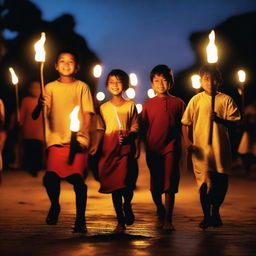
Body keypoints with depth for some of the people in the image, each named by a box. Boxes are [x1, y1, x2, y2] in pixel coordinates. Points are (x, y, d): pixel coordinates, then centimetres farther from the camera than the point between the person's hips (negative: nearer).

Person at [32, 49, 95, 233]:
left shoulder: (82, 87, 8)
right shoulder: (50, 88, 11)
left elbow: (88, 115, 3)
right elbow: (36, 116, 4)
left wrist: (80, 136, -13)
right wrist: (40, 106, -20)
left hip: (78, 140, -1)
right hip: (56, 140, 1)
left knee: (78, 179, -10)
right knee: (50, 178, -13)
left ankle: (80, 219, 5)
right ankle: (54, 206, 17)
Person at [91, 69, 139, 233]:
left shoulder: (130, 105, 7)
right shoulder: (104, 107, 12)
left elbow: (135, 128, 5)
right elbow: (101, 130, 13)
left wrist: (128, 136, -14)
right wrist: (96, 146, 0)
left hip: (126, 148, -2)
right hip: (109, 150, 2)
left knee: (126, 182, -15)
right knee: (114, 185, 2)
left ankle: (127, 205, 17)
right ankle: (120, 221, 11)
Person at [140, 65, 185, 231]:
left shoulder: (178, 103, 6)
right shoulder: (148, 105, 7)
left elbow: (183, 127, 7)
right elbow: (143, 128, 9)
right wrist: (146, 149, 4)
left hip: (171, 148, -1)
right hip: (153, 149, 1)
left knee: (169, 185, -4)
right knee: (155, 186, 8)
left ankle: (168, 219, -1)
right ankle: (160, 212, 30)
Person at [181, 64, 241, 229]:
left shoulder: (226, 100, 5)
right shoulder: (196, 100, 5)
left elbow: (233, 123, 0)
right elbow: (185, 123, 5)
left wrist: (219, 119, -18)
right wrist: (187, 141, -8)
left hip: (221, 148, 1)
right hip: (201, 148, -1)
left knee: (221, 183, 4)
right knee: (205, 183, -4)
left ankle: (215, 212, 28)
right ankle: (206, 217, 10)